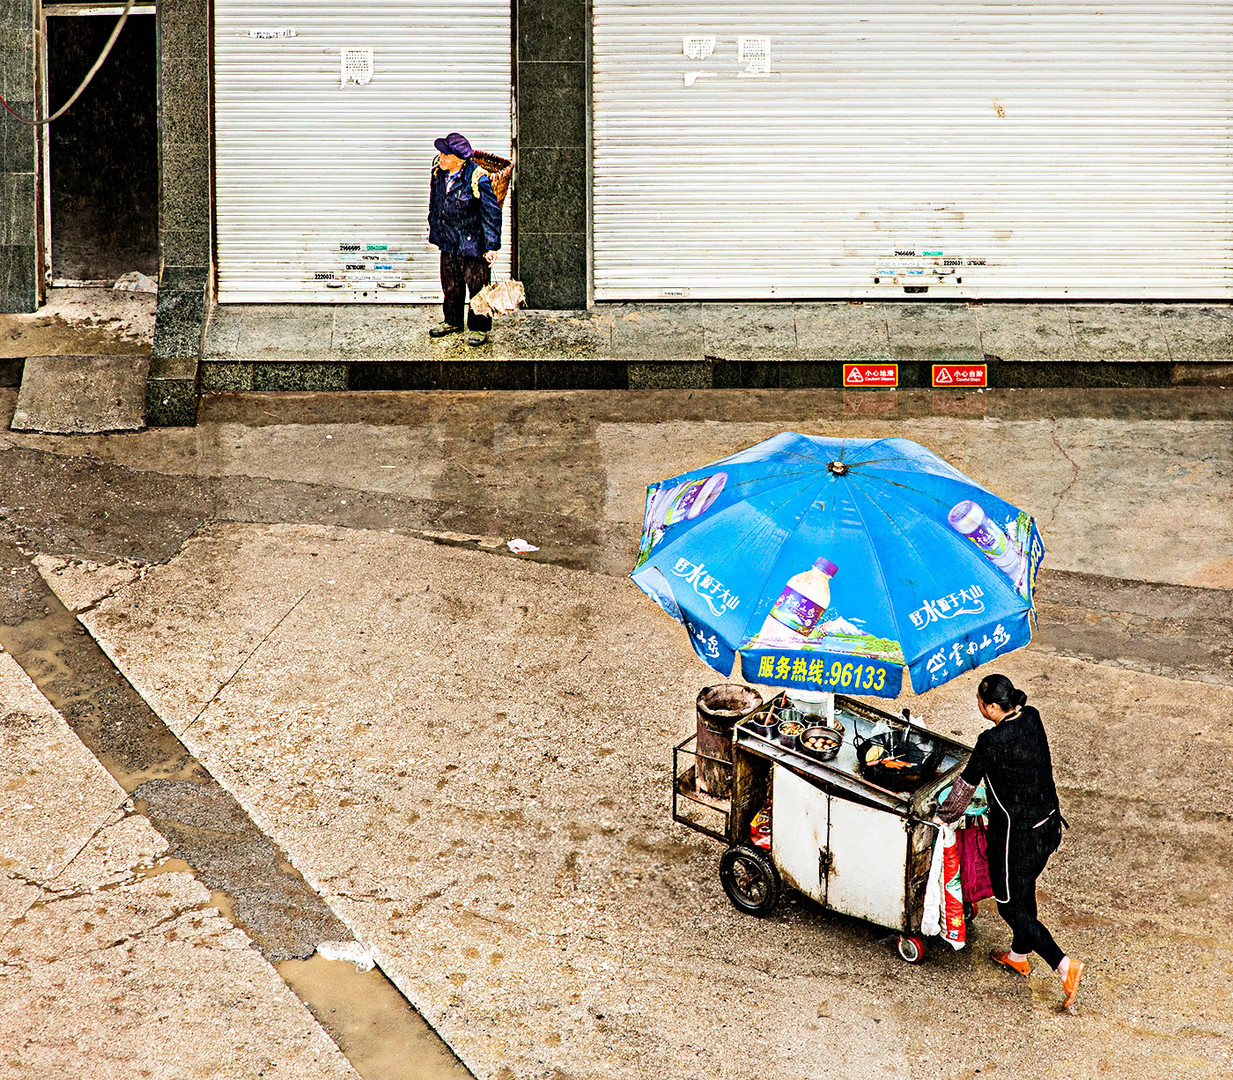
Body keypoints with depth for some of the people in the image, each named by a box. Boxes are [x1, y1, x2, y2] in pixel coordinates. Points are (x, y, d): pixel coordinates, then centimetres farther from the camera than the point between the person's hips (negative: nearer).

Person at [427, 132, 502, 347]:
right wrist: (433, 226, 23)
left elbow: (492, 214, -17)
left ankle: (479, 328, 17)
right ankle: (452, 321, 36)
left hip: (472, 242, -6)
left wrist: (492, 246, -15)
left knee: (477, 285, 3)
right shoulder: (438, 170, -5)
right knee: (450, 284, 18)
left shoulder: (478, 180, -25)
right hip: (448, 240, 7)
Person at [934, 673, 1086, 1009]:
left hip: (1017, 833, -8)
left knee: (1012, 906, 7)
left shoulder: (992, 742, -26)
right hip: (1048, 821, 8)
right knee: (1024, 892, 28)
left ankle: (1064, 966, -2)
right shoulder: (1032, 718, -4)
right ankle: (1019, 955, 47)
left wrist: (944, 816, 5)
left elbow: (966, 785, -12)